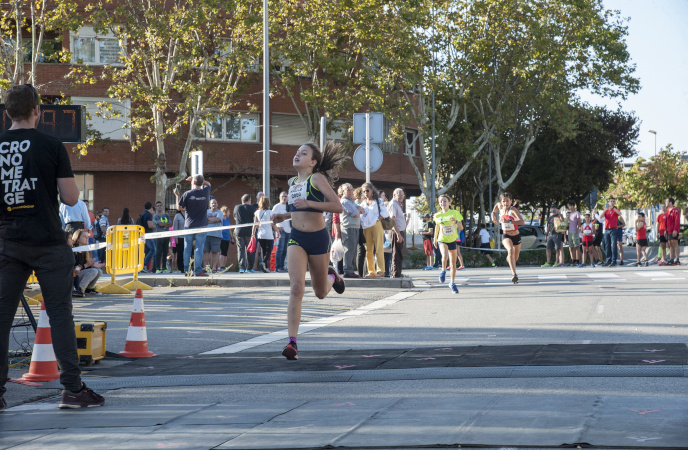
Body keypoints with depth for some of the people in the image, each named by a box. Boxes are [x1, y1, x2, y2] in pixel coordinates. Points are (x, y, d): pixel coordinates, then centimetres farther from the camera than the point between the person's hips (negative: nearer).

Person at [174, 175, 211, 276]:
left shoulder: (187, 194, -7)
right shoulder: (205, 192, -3)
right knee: (199, 248, -1)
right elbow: (208, 184, 21)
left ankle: (186, 270, 11)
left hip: (189, 225, 0)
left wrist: (177, 195, 9)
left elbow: (179, 208, -2)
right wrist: (200, 180, 15)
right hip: (201, 225, 0)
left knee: (187, 248, 8)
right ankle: (198, 271, -6)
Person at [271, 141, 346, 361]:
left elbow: (337, 206, -16)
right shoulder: (292, 182, 11)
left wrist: (309, 204, -24)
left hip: (318, 238, -3)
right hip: (296, 238, 3)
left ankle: (331, 276, 51)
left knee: (320, 293, 13)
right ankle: (292, 342, -20)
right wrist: (285, 216, 11)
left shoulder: (317, 178, -7)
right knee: (296, 288, -17)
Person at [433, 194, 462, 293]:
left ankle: (452, 283, 25)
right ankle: (443, 270, -3)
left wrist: (456, 221, -23)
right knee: (445, 256, -32)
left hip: (452, 240, 1)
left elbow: (461, 227, -3)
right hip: (442, 240, -1)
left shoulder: (454, 213, -5)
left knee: (453, 264, 7)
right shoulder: (438, 215, -1)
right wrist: (435, 239, 23)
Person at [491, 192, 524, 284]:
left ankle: (508, 258, 59)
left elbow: (522, 222, -37)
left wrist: (509, 221, -45)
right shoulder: (500, 207, -7)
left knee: (515, 258, 19)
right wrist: (493, 214, 12)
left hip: (516, 236, -1)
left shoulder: (513, 210, -21)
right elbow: (497, 205, 22)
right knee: (511, 250, -32)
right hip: (506, 236, 1)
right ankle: (514, 274, -42)